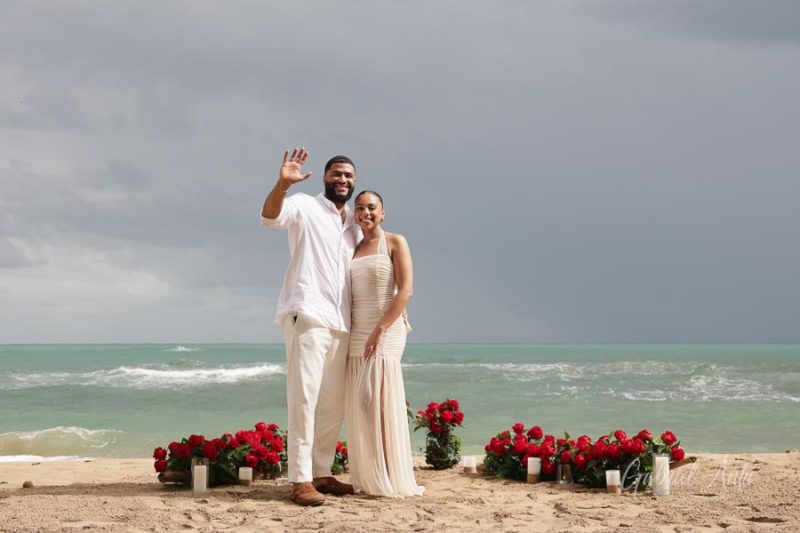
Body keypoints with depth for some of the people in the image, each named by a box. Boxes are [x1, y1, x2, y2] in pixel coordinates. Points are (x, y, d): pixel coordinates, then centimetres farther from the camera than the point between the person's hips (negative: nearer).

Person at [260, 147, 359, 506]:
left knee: (333, 404, 10)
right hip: (307, 315, -7)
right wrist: (283, 184, -40)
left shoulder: (354, 227, 20)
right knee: (304, 398, -11)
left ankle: (322, 473, 18)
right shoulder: (305, 207, 1)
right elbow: (270, 216, -21)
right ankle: (300, 480, -10)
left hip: (340, 324, 7)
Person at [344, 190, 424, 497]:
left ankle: (391, 480, -7)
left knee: (380, 401, -12)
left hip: (386, 331, -6)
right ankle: (367, 478, 8)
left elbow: (405, 290, -10)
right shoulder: (352, 249, 15)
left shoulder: (395, 242, -1)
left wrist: (380, 330, -17)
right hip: (357, 333, 6)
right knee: (359, 405, 3)